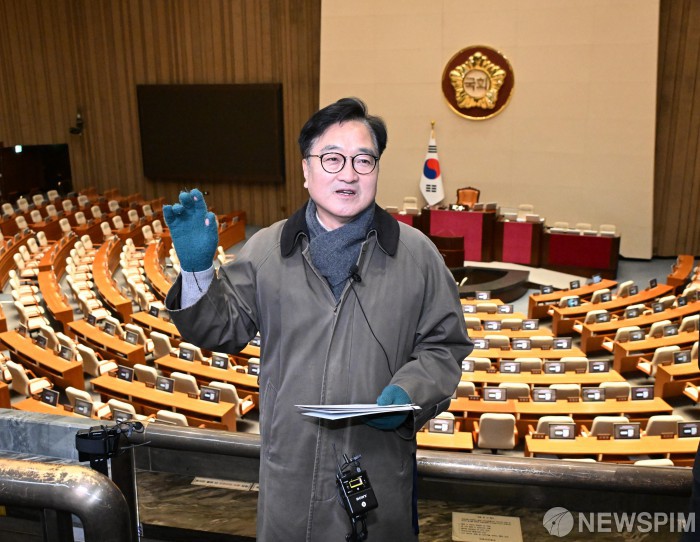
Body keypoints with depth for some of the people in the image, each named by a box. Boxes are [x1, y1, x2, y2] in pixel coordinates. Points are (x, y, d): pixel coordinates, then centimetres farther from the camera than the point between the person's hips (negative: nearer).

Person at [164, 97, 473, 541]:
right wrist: (198, 271, -11)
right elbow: (224, 330, 4)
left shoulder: (417, 254, -2)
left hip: (379, 462, 0)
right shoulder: (266, 249, 0)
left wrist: (409, 393, -16)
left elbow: (444, 346, 1)